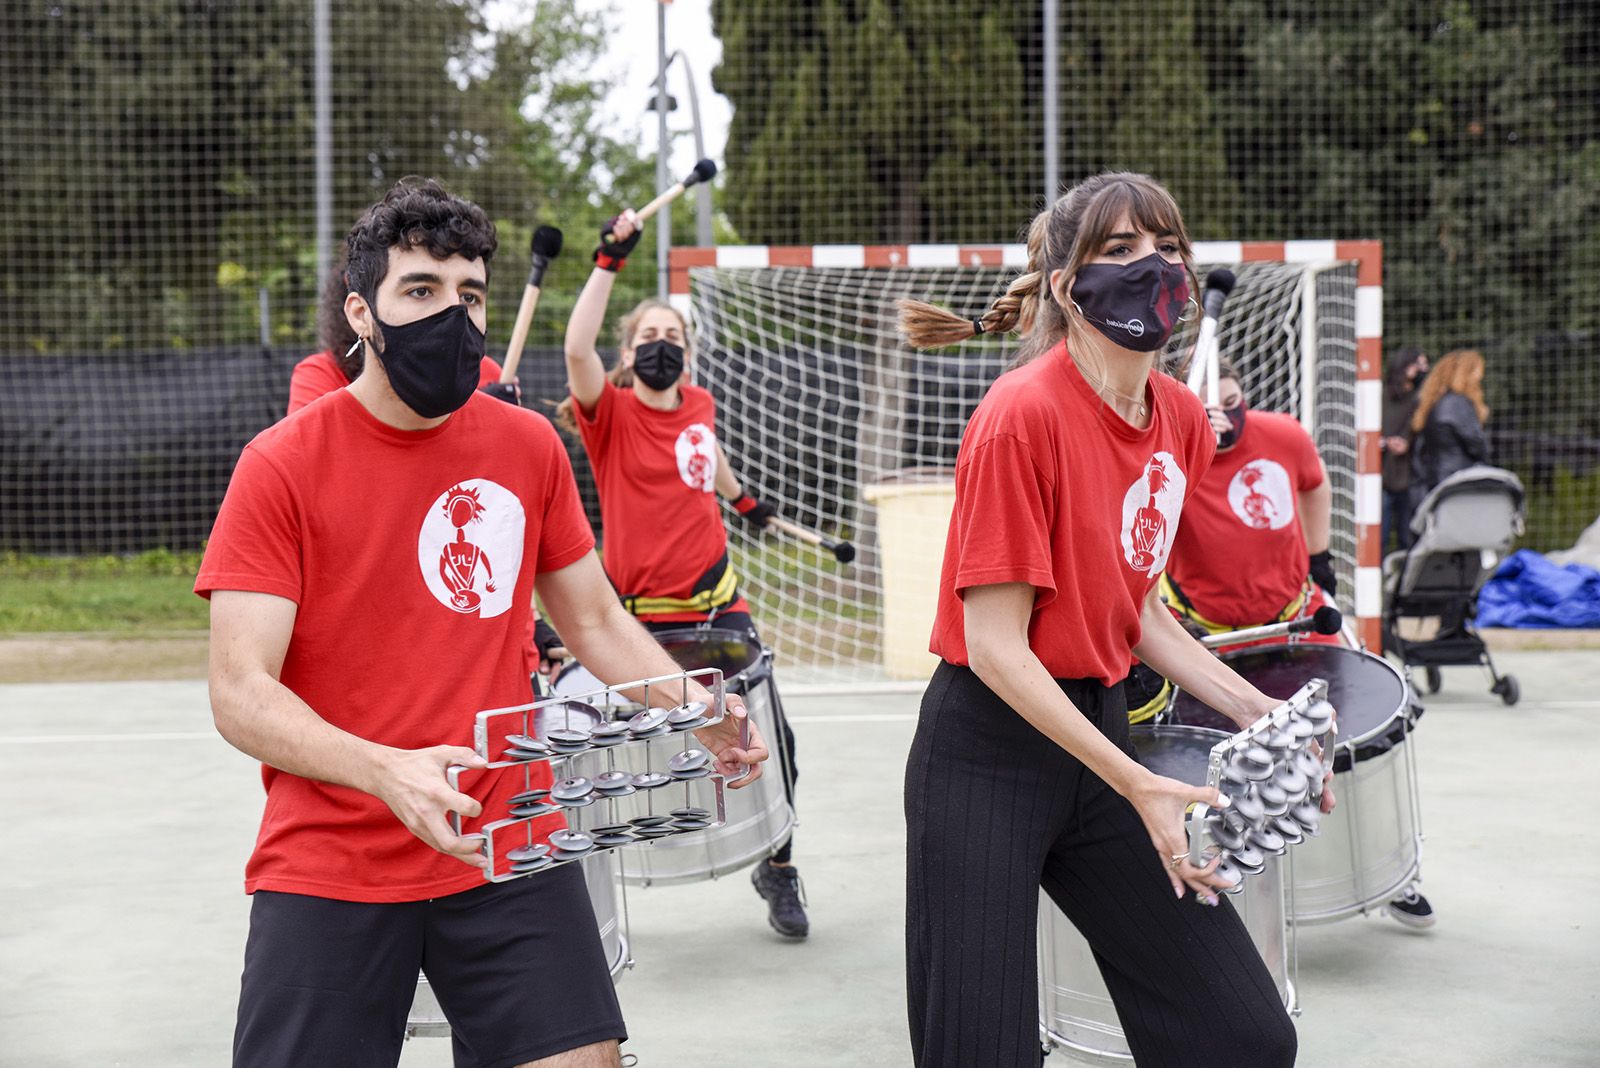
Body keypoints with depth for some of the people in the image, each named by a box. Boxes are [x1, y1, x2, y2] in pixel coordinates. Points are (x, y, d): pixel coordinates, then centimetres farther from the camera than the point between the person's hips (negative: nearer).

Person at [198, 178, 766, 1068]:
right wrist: (387, 772, -29)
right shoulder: (282, 465, -6)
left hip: (511, 854, 3)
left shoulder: (529, 446, 5)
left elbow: (596, 621, 16)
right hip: (328, 871, -2)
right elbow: (240, 691, -13)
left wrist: (698, 712, -1)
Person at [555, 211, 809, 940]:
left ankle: (779, 866, 18)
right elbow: (577, 348, -28)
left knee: (770, 736, -3)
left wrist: (741, 498, 39)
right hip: (639, 618, -4)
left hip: (716, 605, 4)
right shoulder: (610, 415, -9)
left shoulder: (699, 406, 6)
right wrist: (609, 262, -29)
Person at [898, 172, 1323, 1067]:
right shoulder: (1023, 414, -18)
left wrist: (1255, 713, 4)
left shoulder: (1183, 419, 5)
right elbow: (995, 644, -19)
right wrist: (1137, 784, -21)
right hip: (988, 761, -7)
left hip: (1100, 730, 7)